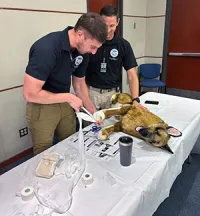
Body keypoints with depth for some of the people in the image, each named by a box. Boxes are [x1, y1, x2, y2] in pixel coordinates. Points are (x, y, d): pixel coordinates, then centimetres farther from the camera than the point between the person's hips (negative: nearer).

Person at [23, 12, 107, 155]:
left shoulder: (82, 50, -8)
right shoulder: (46, 48, -30)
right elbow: (30, 94, -29)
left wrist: (94, 111, 0)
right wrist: (69, 97, -21)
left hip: (64, 104, 6)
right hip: (42, 107, -6)